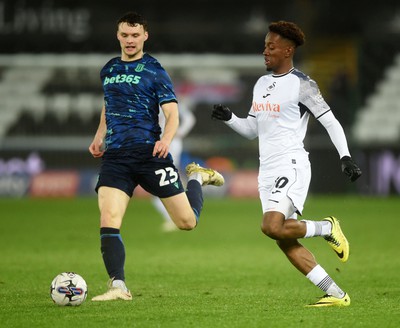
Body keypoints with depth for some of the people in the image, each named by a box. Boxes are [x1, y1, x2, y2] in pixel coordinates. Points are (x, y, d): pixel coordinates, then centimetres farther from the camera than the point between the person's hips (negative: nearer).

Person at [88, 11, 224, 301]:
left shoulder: (154, 71, -1)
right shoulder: (108, 70, 15)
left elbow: (172, 113, -7)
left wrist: (166, 139, -26)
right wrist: (99, 136, 19)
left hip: (149, 154, -3)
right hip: (115, 156, 3)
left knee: (187, 221, 2)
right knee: (108, 220, -17)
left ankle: (197, 177, 34)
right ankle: (118, 287, -13)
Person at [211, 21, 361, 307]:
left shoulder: (302, 85, -7)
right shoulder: (261, 84, 16)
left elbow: (330, 122, -8)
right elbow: (252, 130, 22)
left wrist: (346, 157, -19)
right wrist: (228, 118, 4)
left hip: (292, 167, -8)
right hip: (267, 172, 8)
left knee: (272, 227, -25)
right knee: (284, 241, 1)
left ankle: (327, 228, 1)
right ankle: (337, 294, 6)